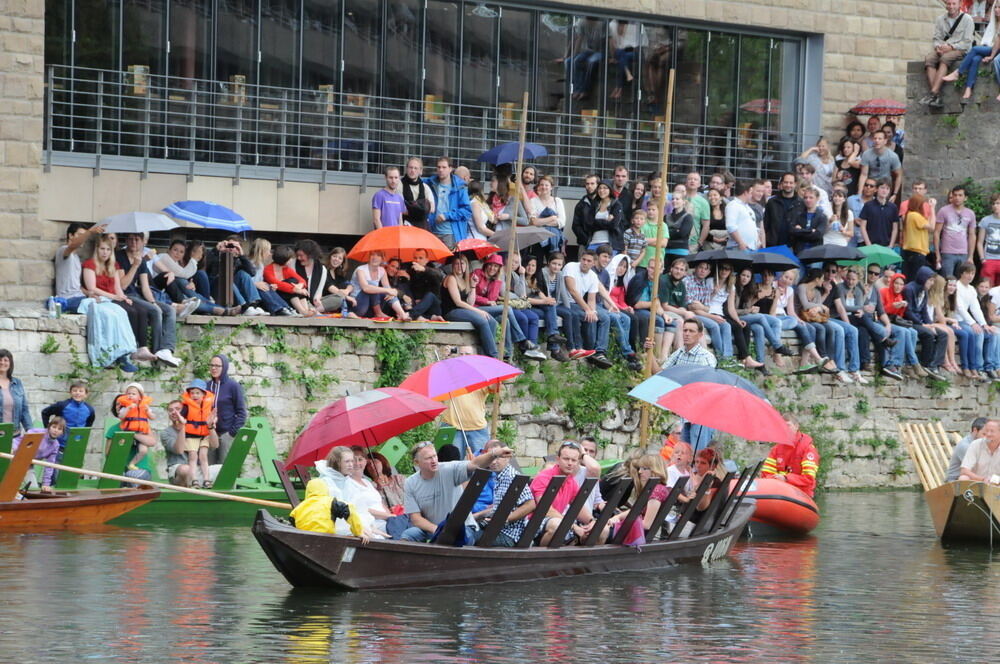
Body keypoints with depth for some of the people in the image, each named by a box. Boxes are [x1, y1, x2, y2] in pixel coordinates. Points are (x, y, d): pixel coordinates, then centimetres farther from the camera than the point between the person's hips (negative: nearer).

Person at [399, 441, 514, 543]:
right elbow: (415, 518, -4)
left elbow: (474, 464, -26)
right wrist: (436, 530, -22)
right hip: (430, 530, 3)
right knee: (408, 535, -24)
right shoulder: (410, 484, 0)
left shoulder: (450, 470, -9)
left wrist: (494, 453, -47)